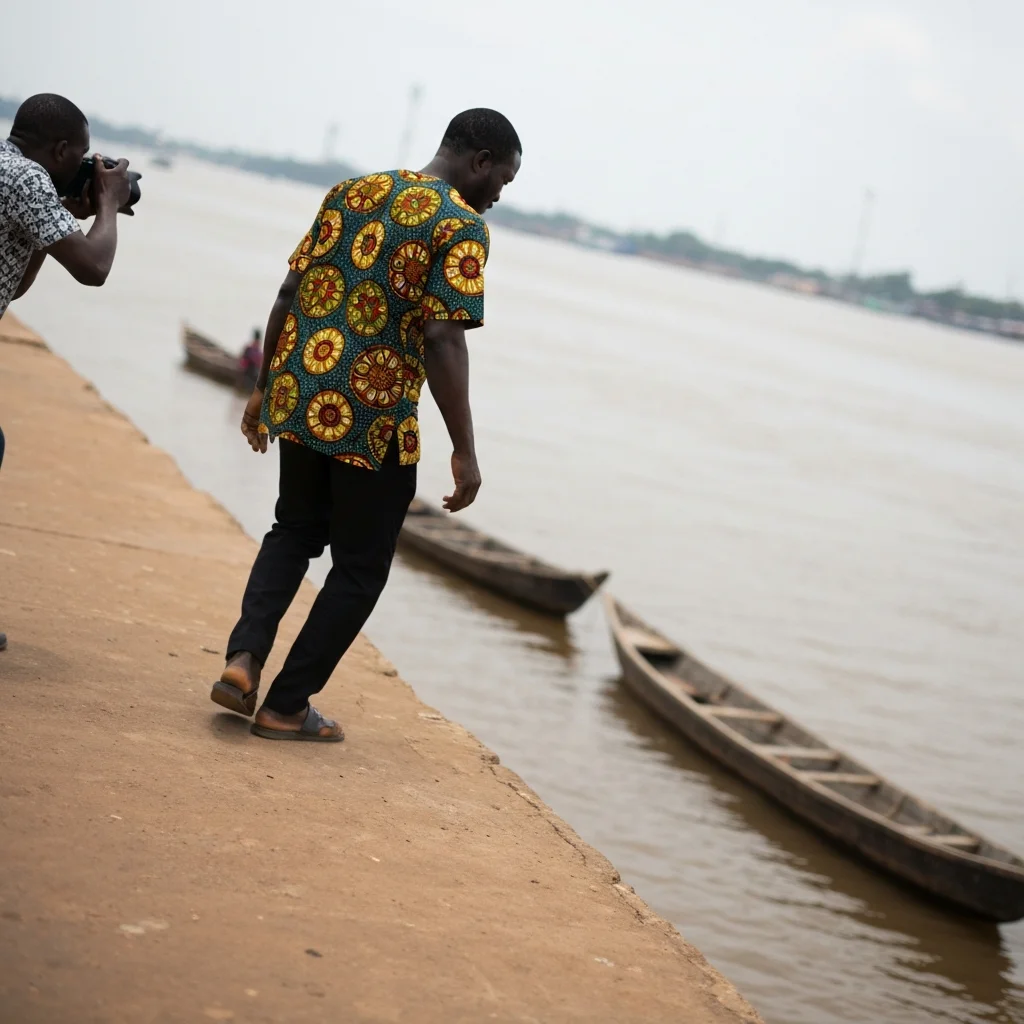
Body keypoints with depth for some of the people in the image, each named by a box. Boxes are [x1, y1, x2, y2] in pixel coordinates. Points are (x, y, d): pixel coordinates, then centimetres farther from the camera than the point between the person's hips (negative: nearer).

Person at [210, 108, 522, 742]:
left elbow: (291, 293, 10)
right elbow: (444, 340, -18)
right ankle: (287, 705, 15)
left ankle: (245, 657, 7)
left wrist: (264, 387, 19)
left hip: (297, 399, 6)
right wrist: (464, 451, -15)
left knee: (296, 531, 26)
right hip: (375, 425, -6)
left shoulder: (351, 192, 10)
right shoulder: (462, 226, -10)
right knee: (360, 567, 12)